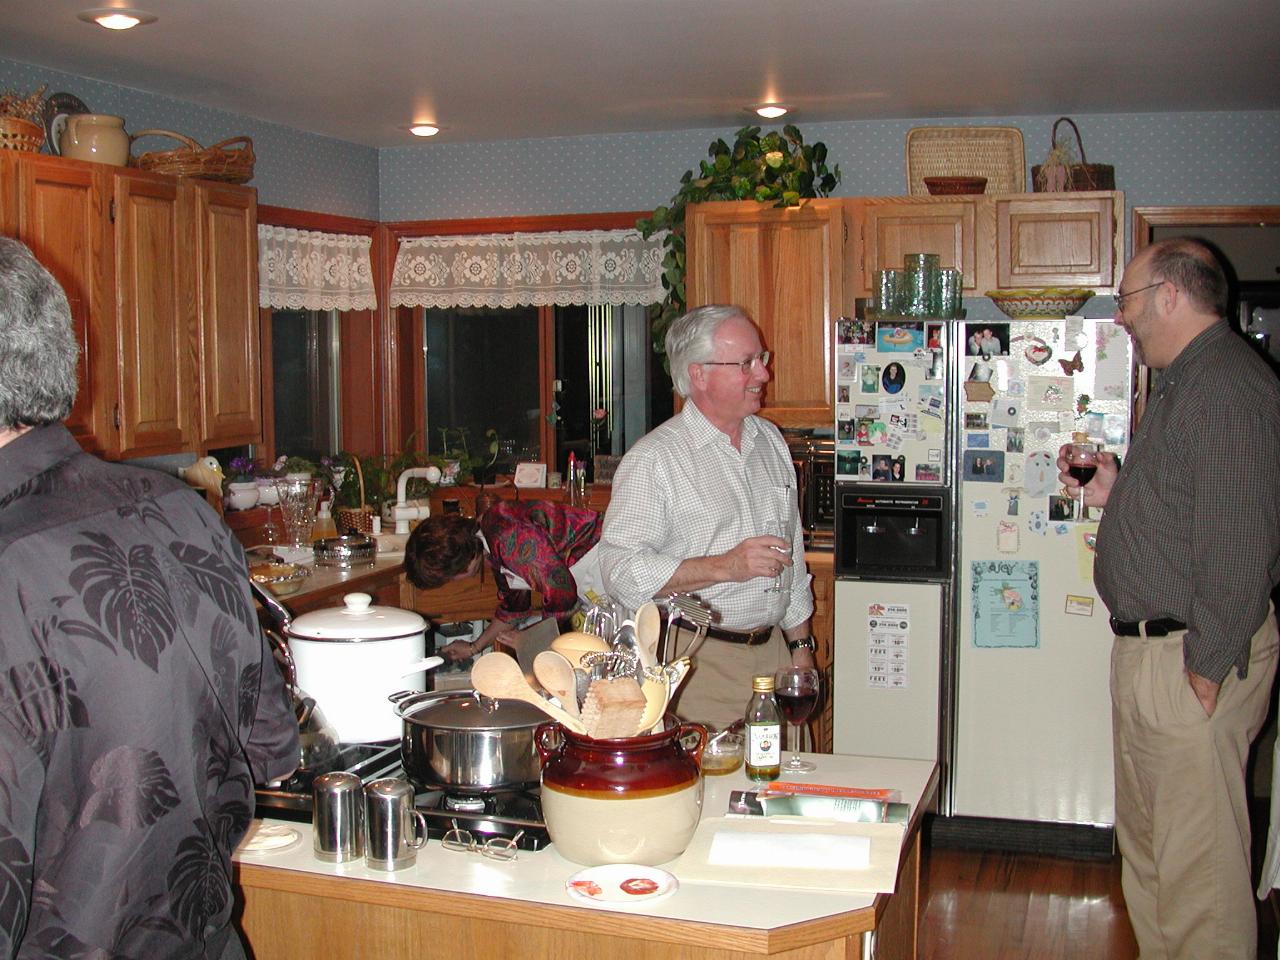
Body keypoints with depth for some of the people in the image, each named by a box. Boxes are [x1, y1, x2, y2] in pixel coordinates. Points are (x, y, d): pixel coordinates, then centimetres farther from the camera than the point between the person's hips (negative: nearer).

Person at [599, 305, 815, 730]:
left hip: (773, 650, 6)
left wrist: (801, 646, 17)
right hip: (700, 663, -6)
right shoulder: (654, 459, -10)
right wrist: (725, 566, -22)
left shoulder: (770, 440, 13)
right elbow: (622, 571, -19)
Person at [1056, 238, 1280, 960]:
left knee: (1198, 859, -2)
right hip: (1149, 647, 11)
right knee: (1146, 842, 20)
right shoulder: (1187, 382, 17)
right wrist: (1114, 492, 13)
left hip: (1193, 660, -11)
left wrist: (1207, 669, -22)